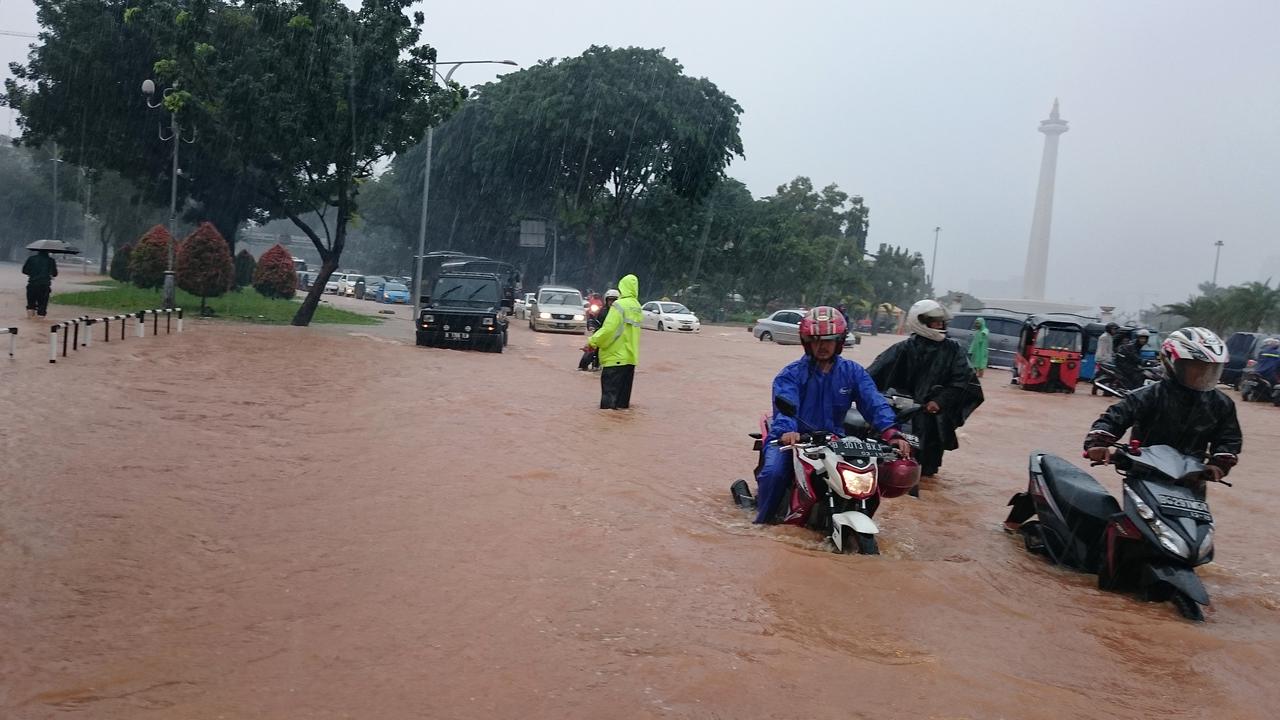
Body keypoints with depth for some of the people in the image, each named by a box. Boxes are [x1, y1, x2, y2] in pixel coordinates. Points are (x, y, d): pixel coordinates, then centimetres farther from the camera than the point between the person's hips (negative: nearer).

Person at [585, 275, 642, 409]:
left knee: (609, 393, -5)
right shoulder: (637, 307, 11)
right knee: (623, 394, 15)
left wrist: (593, 342, -11)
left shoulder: (619, 305, -14)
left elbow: (609, 329, -21)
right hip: (630, 356, 8)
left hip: (615, 356, -8)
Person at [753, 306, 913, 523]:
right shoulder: (791, 374, -5)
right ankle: (762, 520, -4)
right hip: (793, 439, -3)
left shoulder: (853, 372, 5)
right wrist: (786, 431, -46)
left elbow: (874, 403, -10)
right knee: (774, 472, -29)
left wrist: (891, 432, -29)